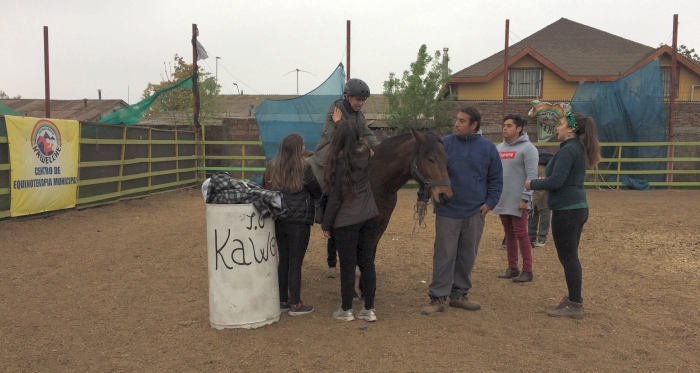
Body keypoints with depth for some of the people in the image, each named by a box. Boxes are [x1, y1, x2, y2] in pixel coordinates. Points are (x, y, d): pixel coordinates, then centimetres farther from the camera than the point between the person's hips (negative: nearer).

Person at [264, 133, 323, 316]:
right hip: (299, 220, -5)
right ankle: (295, 304, 10)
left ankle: (282, 301, 23)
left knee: (284, 260, 15)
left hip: (279, 220, 5)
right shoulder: (303, 169, -13)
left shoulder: (273, 167, 1)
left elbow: (265, 185, 16)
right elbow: (317, 193, -3)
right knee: (295, 262, 2)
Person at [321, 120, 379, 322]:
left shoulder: (339, 162, -17)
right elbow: (362, 139, 26)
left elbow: (335, 198, -13)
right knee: (367, 262, 11)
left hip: (346, 221, -6)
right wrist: (342, 123, 36)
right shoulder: (364, 153, -1)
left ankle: (346, 310, 17)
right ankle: (369, 309, 19)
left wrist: (326, 224, -3)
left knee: (347, 265, 5)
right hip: (370, 216, 6)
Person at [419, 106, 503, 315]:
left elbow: (496, 179, 6)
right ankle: (438, 297, 9)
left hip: (475, 213, 2)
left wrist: (489, 203, -4)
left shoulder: (488, 148, 1)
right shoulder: (444, 144, -3)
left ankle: (459, 294, 25)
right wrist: (422, 197, -4)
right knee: (444, 255, 1)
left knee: (467, 256, 12)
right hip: (447, 211, -2)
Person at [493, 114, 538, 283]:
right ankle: (512, 268, 21)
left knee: (521, 234, -2)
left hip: (517, 201, -6)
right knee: (509, 234, 12)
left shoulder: (527, 148, -9)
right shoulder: (499, 148, 11)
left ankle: (527, 270, 7)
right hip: (502, 200, 7)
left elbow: (531, 176, -14)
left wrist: (525, 198, -19)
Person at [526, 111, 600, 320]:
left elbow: (556, 181, -24)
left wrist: (532, 184, -9)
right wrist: (544, 178, 10)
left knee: (567, 257, -3)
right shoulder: (578, 148, 14)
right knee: (570, 256, 17)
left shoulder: (568, 150, -17)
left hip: (567, 210, -10)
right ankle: (573, 299, 27)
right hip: (577, 207, 10)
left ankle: (575, 306, 4)